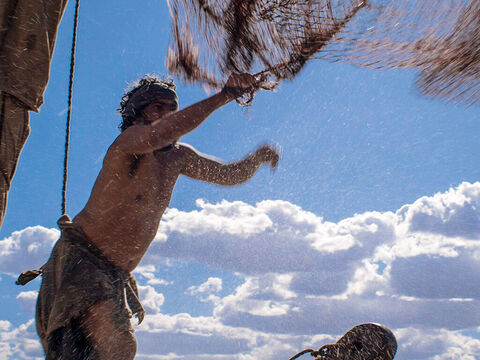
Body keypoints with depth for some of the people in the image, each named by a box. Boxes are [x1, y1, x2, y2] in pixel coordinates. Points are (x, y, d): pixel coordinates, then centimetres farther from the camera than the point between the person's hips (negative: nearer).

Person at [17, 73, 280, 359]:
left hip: (116, 278, 8)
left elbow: (230, 174, 15)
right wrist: (223, 96, -38)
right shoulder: (130, 141, -15)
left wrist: (258, 156, -6)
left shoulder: (179, 156, 9)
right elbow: (155, 135, -38)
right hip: (80, 261, -8)